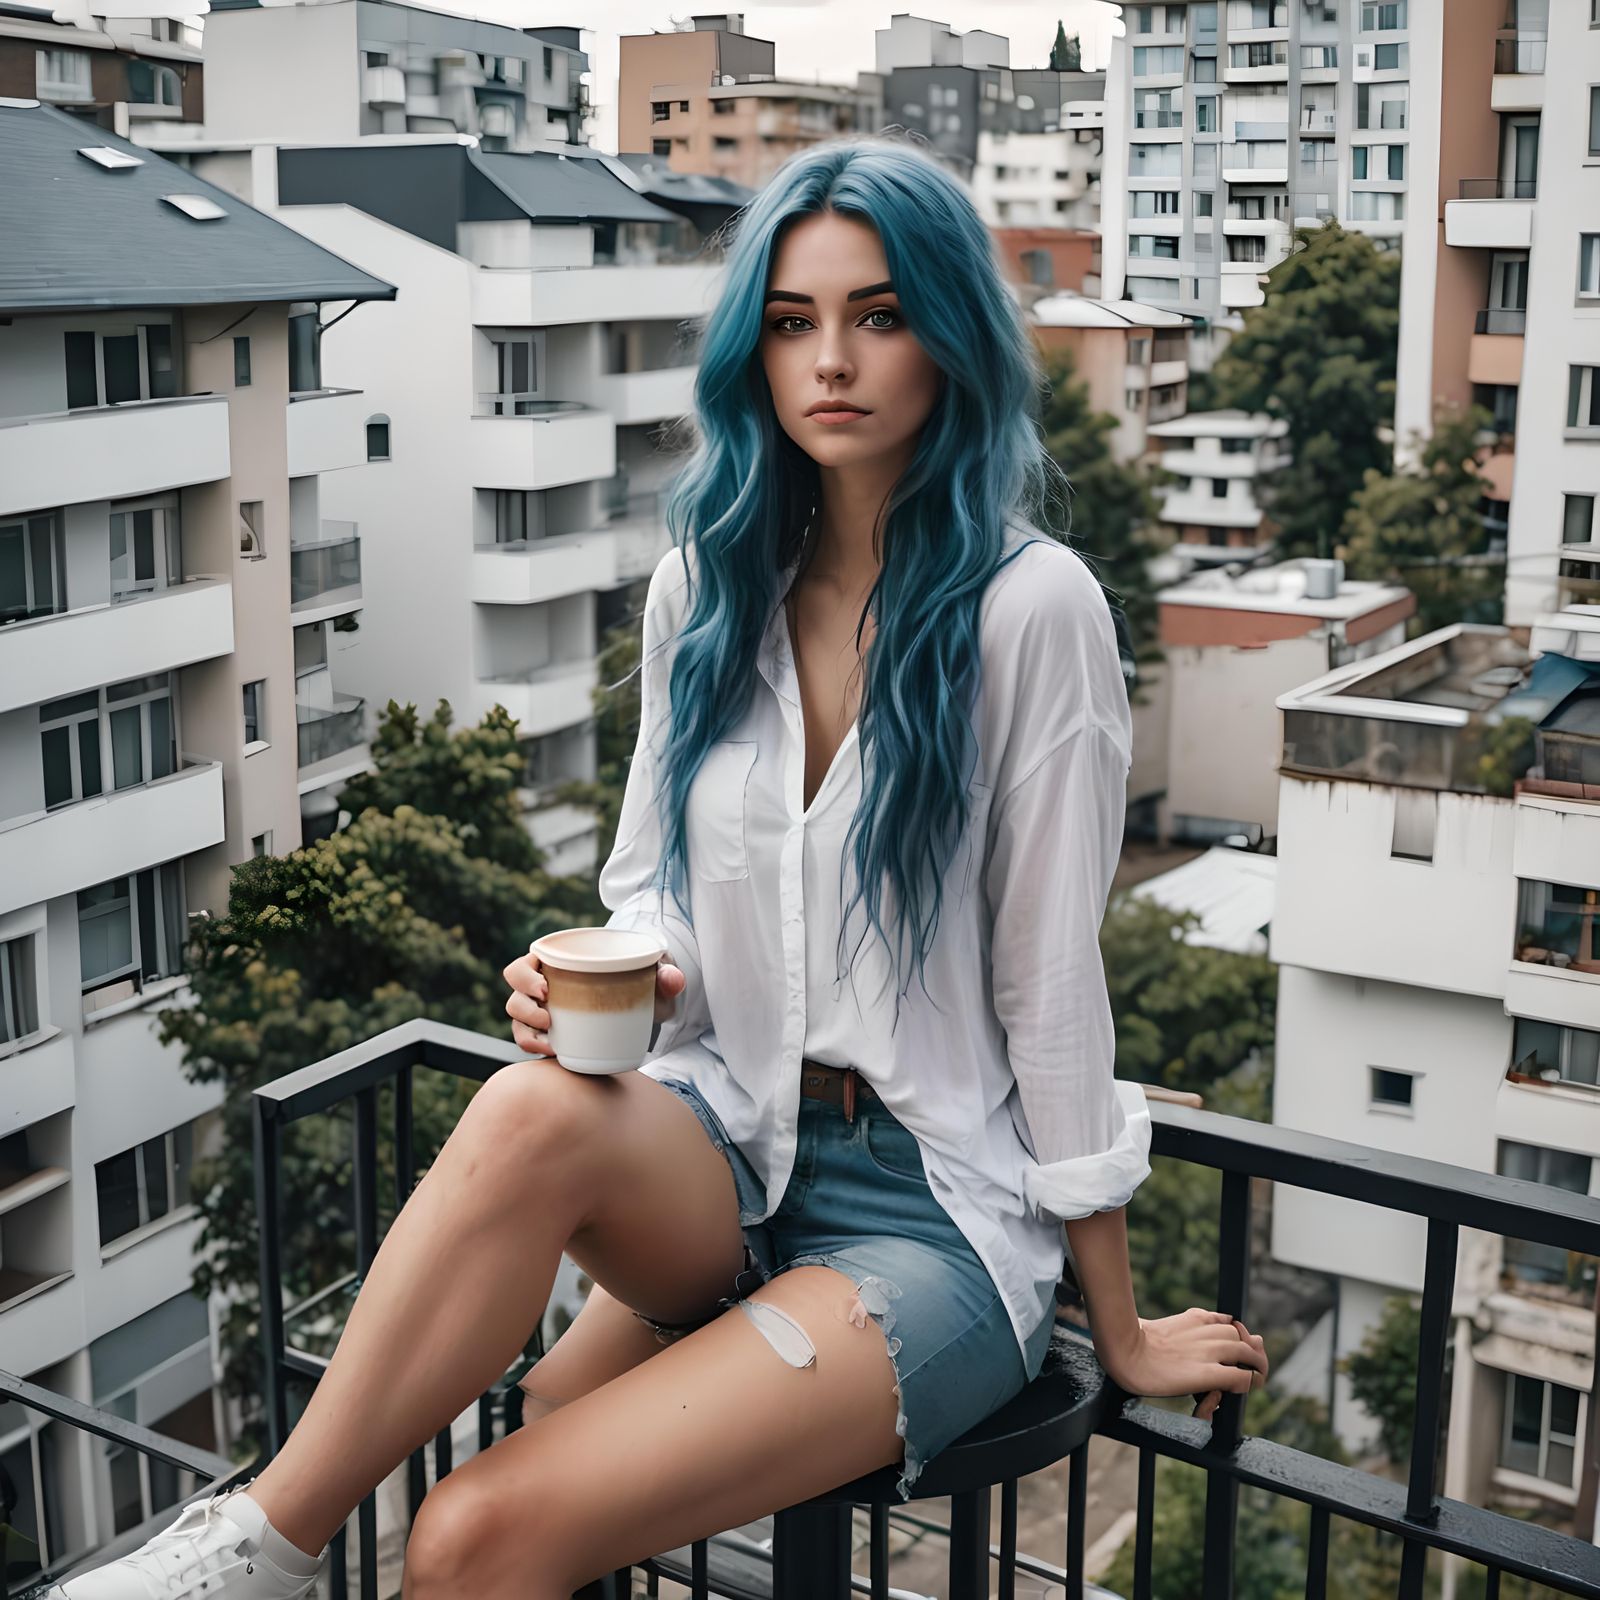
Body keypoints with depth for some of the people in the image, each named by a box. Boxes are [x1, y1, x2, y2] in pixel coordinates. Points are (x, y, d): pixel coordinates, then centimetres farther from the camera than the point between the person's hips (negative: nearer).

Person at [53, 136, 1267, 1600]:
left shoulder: (1026, 606, -12)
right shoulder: (708, 586, 4)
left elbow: (1051, 981, -8)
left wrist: (1119, 1333, 0)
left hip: (940, 1207, -4)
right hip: (725, 1150, 4)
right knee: (534, 1107, -33)